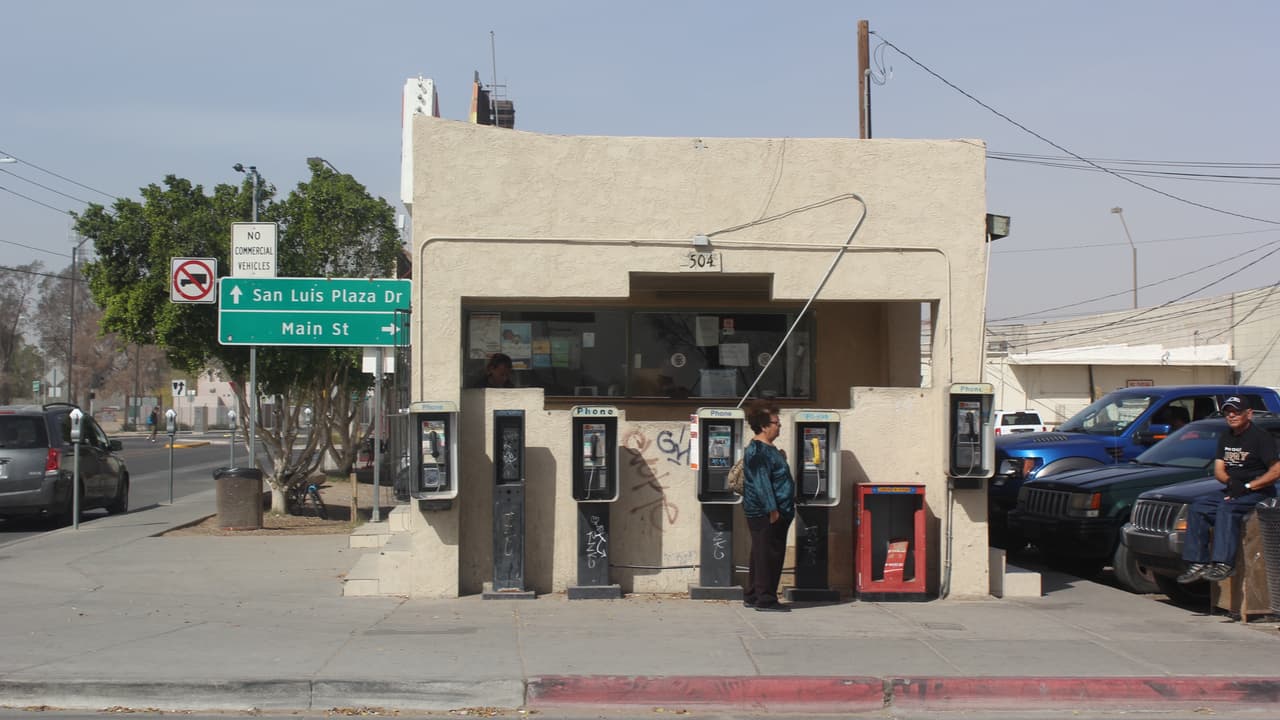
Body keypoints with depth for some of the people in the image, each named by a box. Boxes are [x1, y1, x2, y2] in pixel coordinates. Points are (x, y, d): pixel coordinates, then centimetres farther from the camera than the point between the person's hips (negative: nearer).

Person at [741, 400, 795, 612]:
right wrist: (772, 510, -24)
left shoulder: (767, 449, 17)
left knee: (761, 555, 14)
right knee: (767, 556, -7)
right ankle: (765, 599, -4)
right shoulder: (757, 451, -16)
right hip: (765, 514, -11)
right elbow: (761, 483, -22)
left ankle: (753, 596, 21)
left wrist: (781, 460, 14)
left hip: (774, 513, 11)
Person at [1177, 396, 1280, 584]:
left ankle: (1224, 563, -40)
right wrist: (1230, 482, -12)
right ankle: (1198, 563, -16)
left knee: (1226, 508, -33)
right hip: (1234, 492, 8)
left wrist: (1247, 487, -19)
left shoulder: (1261, 437, -8)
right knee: (1198, 508, -11)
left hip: (1259, 493, -8)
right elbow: (1218, 470, 12)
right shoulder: (1226, 438, 16)